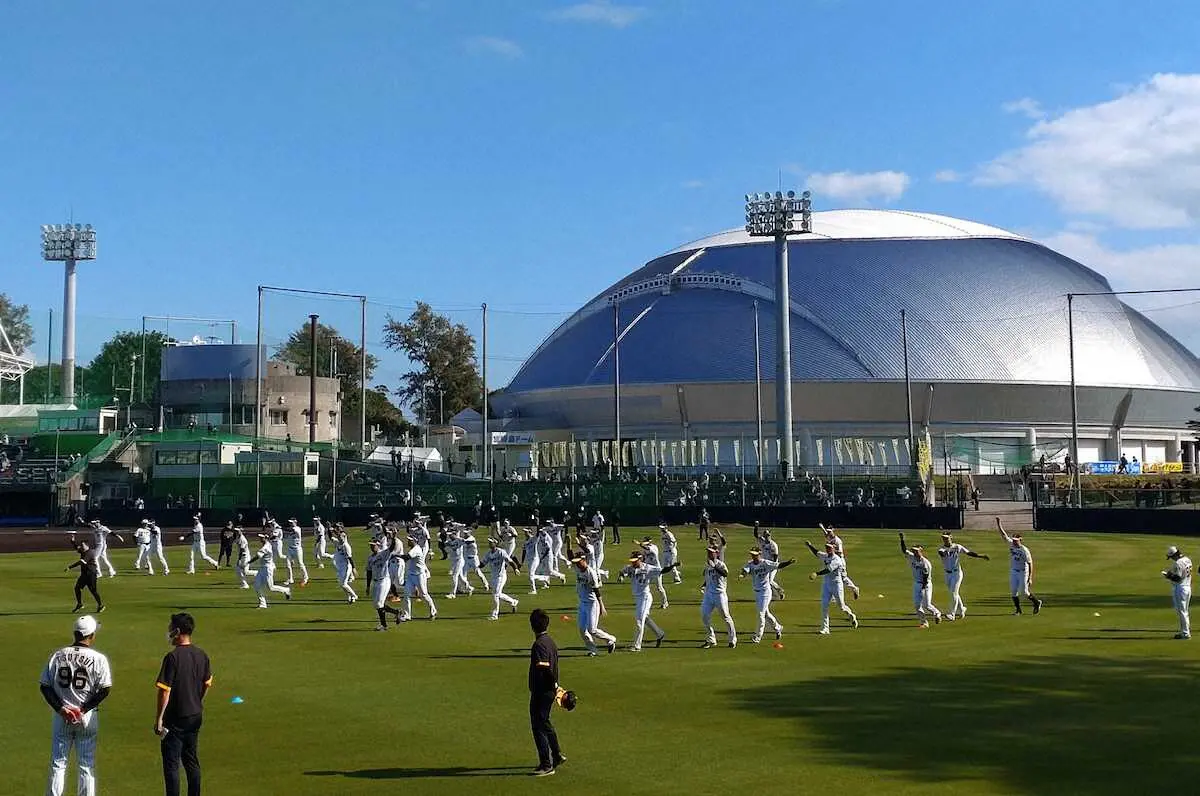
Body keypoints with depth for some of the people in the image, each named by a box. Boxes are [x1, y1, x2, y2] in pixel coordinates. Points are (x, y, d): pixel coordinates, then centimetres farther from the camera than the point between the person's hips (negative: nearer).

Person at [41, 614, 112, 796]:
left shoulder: (57, 656, 1)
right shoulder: (98, 658, -8)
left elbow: (45, 687, -2)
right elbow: (105, 690, -13)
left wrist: (60, 708, -6)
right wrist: (83, 709, -9)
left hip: (61, 716, 2)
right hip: (87, 718, -2)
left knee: (57, 764, 10)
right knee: (87, 766, 7)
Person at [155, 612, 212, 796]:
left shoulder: (172, 657, -19)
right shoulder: (202, 655, 2)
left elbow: (165, 690, -19)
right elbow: (207, 684, 12)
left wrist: (159, 718, -13)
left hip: (175, 719, -7)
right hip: (195, 717, 7)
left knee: (171, 764, 0)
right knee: (192, 761, 16)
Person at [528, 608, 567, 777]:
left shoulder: (539, 645, -20)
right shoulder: (551, 642, 8)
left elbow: (545, 669, -28)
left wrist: (553, 684, -17)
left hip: (541, 692, -9)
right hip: (549, 691, 9)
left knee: (538, 727, -1)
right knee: (544, 723, 24)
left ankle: (546, 765, 2)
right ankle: (557, 755, 36)